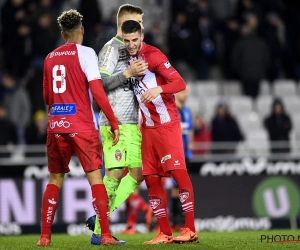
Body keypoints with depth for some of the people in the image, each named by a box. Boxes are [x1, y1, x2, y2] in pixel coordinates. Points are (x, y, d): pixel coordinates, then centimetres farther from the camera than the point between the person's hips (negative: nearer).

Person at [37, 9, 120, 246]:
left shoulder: (50, 57, 12)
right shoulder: (85, 53, -4)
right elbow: (97, 91, -11)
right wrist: (114, 123, -7)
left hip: (56, 126, 5)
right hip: (82, 126, -5)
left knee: (55, 179, 12)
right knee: (95, 177, -2)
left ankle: (45, 236, 8)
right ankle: (106, 234, -8)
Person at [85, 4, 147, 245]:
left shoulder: (130, 49, 21)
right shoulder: (112, 48, -7)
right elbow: (101, 82, -16)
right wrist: (128, 73, -22)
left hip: (131, 123, 9)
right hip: (114, 122, -9)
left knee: (137, 172, 5)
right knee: (115, 172, -13)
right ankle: (100, 232, -8)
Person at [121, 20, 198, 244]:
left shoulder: (153, 55, -12)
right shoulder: (129, 59, 8)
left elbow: (180, 83, -20)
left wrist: (159, 89, -35)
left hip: (167, 124, -7)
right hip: (147, 127, 7)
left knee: (178, 171, -12)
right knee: (151, 179, 4)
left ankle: (190, 229, -11)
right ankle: (165, 233, 8)